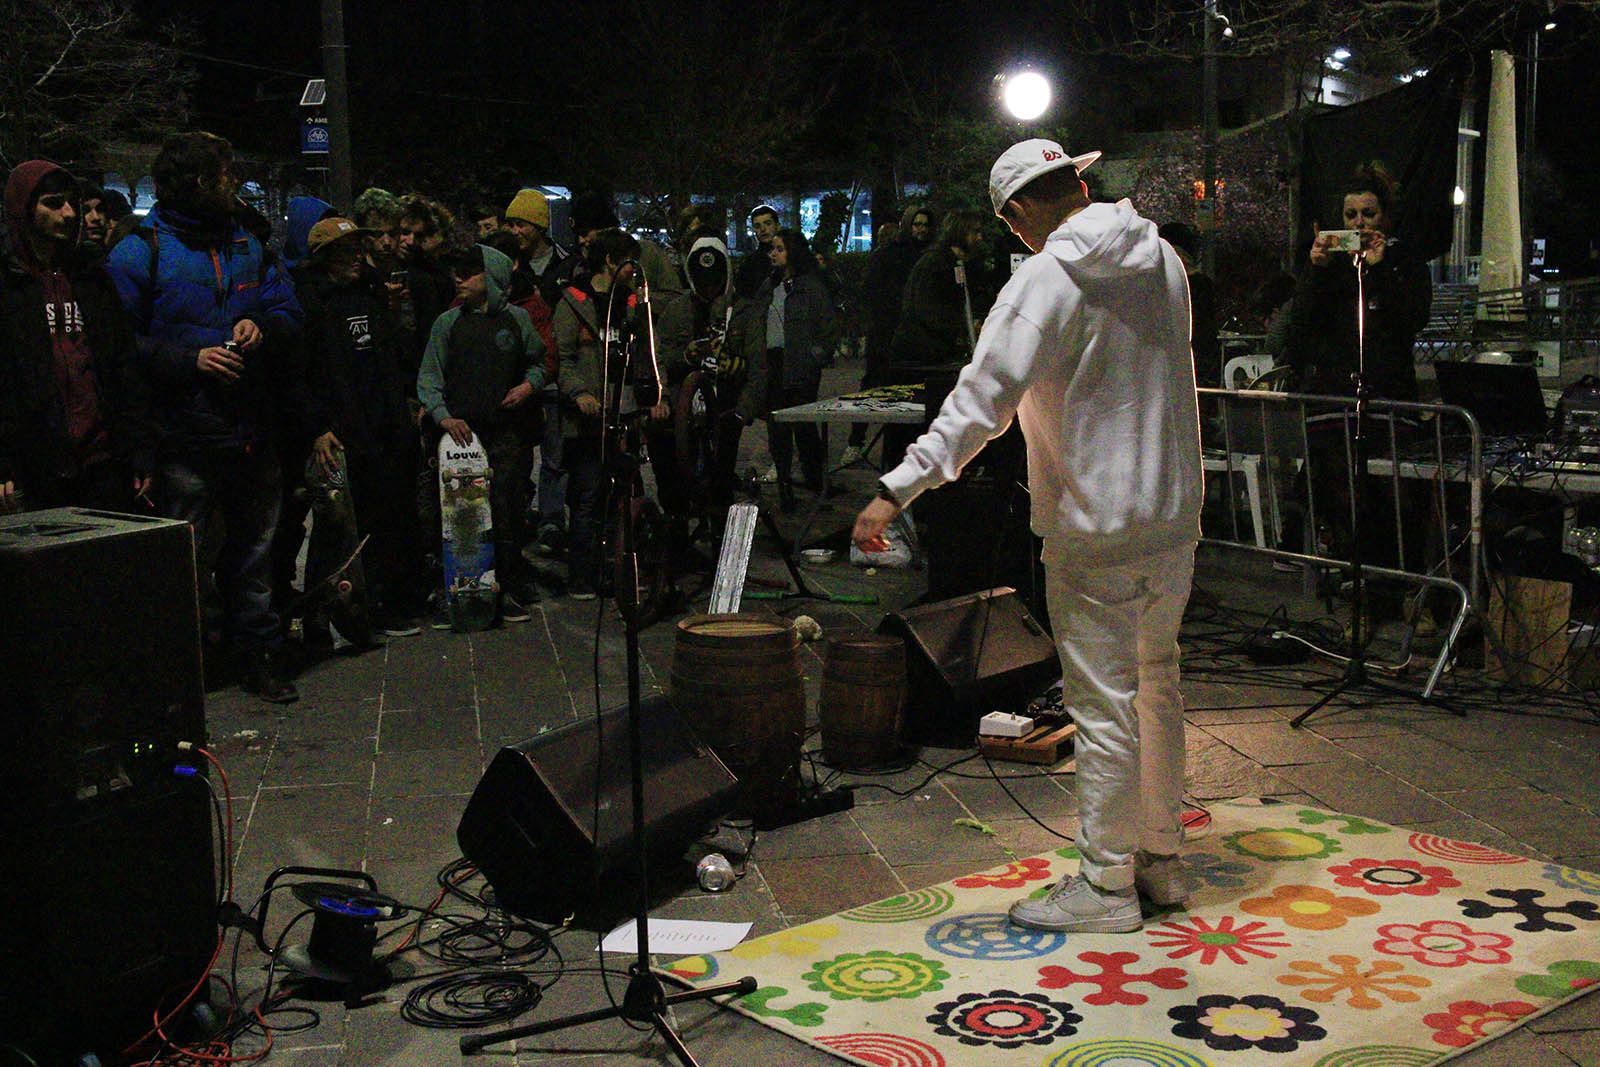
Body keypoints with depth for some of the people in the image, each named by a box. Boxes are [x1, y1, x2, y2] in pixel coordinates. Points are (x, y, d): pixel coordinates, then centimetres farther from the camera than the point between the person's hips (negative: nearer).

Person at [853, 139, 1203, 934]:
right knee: (1156, 682, 18)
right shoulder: (1163, 261, 7)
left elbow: (983, 397, -23)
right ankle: (1160, 857, 30)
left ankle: (1107, 883, 11)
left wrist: (897, 489, -24)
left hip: (1095, 531, -7)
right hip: (1174, 515, 8)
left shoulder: (1046, 281, -15)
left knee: (1104, 704, 1)